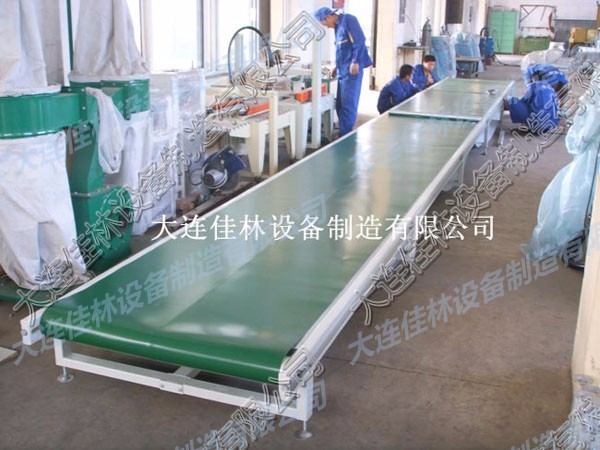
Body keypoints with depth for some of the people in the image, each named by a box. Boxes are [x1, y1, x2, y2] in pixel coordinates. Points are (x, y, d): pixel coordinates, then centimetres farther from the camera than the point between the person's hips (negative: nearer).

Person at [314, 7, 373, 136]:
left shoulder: (348, 20, -7)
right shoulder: (338, 26, 20)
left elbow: (359, 40, -17)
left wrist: (355, 62, -21)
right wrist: (338, 66, 20)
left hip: (352, 69, -9)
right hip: (343, 70, 9)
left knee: (348, 104, -7)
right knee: (340, 105, 8)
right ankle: (344, 135, 14)